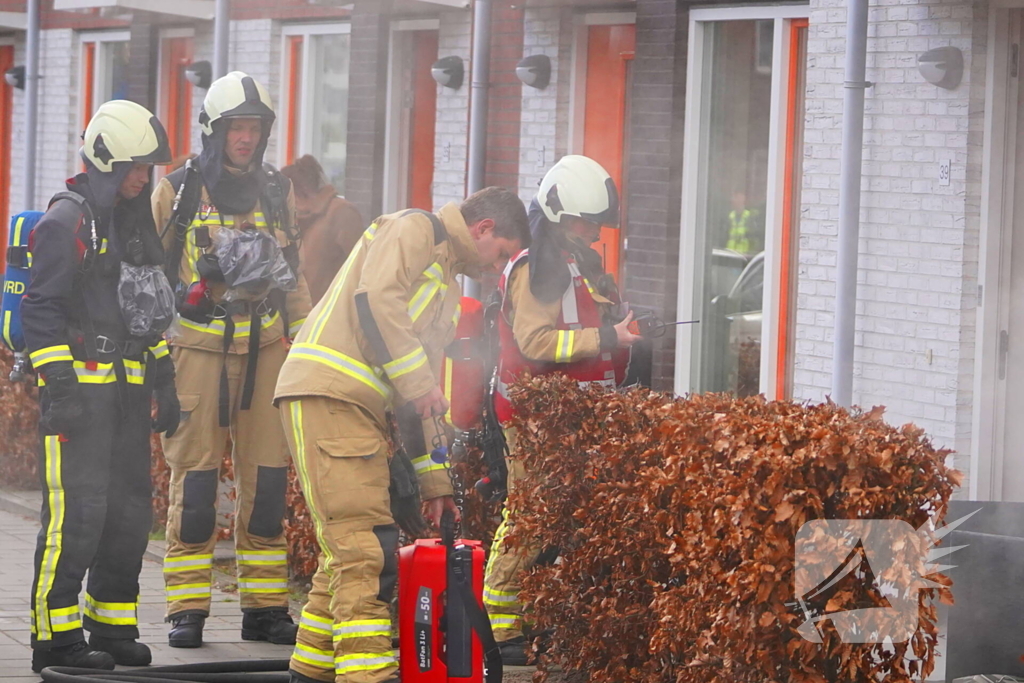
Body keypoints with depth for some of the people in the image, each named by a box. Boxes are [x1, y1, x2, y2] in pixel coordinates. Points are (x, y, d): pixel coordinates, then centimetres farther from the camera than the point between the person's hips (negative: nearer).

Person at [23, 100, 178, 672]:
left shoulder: (135, 222, 18)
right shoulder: (68, 221, -8)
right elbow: (42, 309, -13)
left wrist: (163, 379, 21)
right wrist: (60, 386, -19)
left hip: (128, 389, 8)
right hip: (81, 389, -8)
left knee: (131, 511, 9)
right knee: (77, 512, -10)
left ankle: (113, 626, 19)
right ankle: (57, 635, -5)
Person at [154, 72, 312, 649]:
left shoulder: (278, 192, 13)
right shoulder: (178, 191, 2)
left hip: (265, 345, 3)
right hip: (198, 346, -3)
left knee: (267, 477, 3)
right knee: (195, 476, -4)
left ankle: (266, 607, 9)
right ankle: (187, 609, 0)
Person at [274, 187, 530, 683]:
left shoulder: (448, 288, 28)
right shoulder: (414, 229, 0)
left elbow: (422, 397, 29)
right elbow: (376, 297, -19)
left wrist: (433, 480, 25)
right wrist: (419, 382, -16)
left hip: (365, 410, 10)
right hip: (327, 393, -10)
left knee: (348, 551, 14)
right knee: (366, 550, -15)